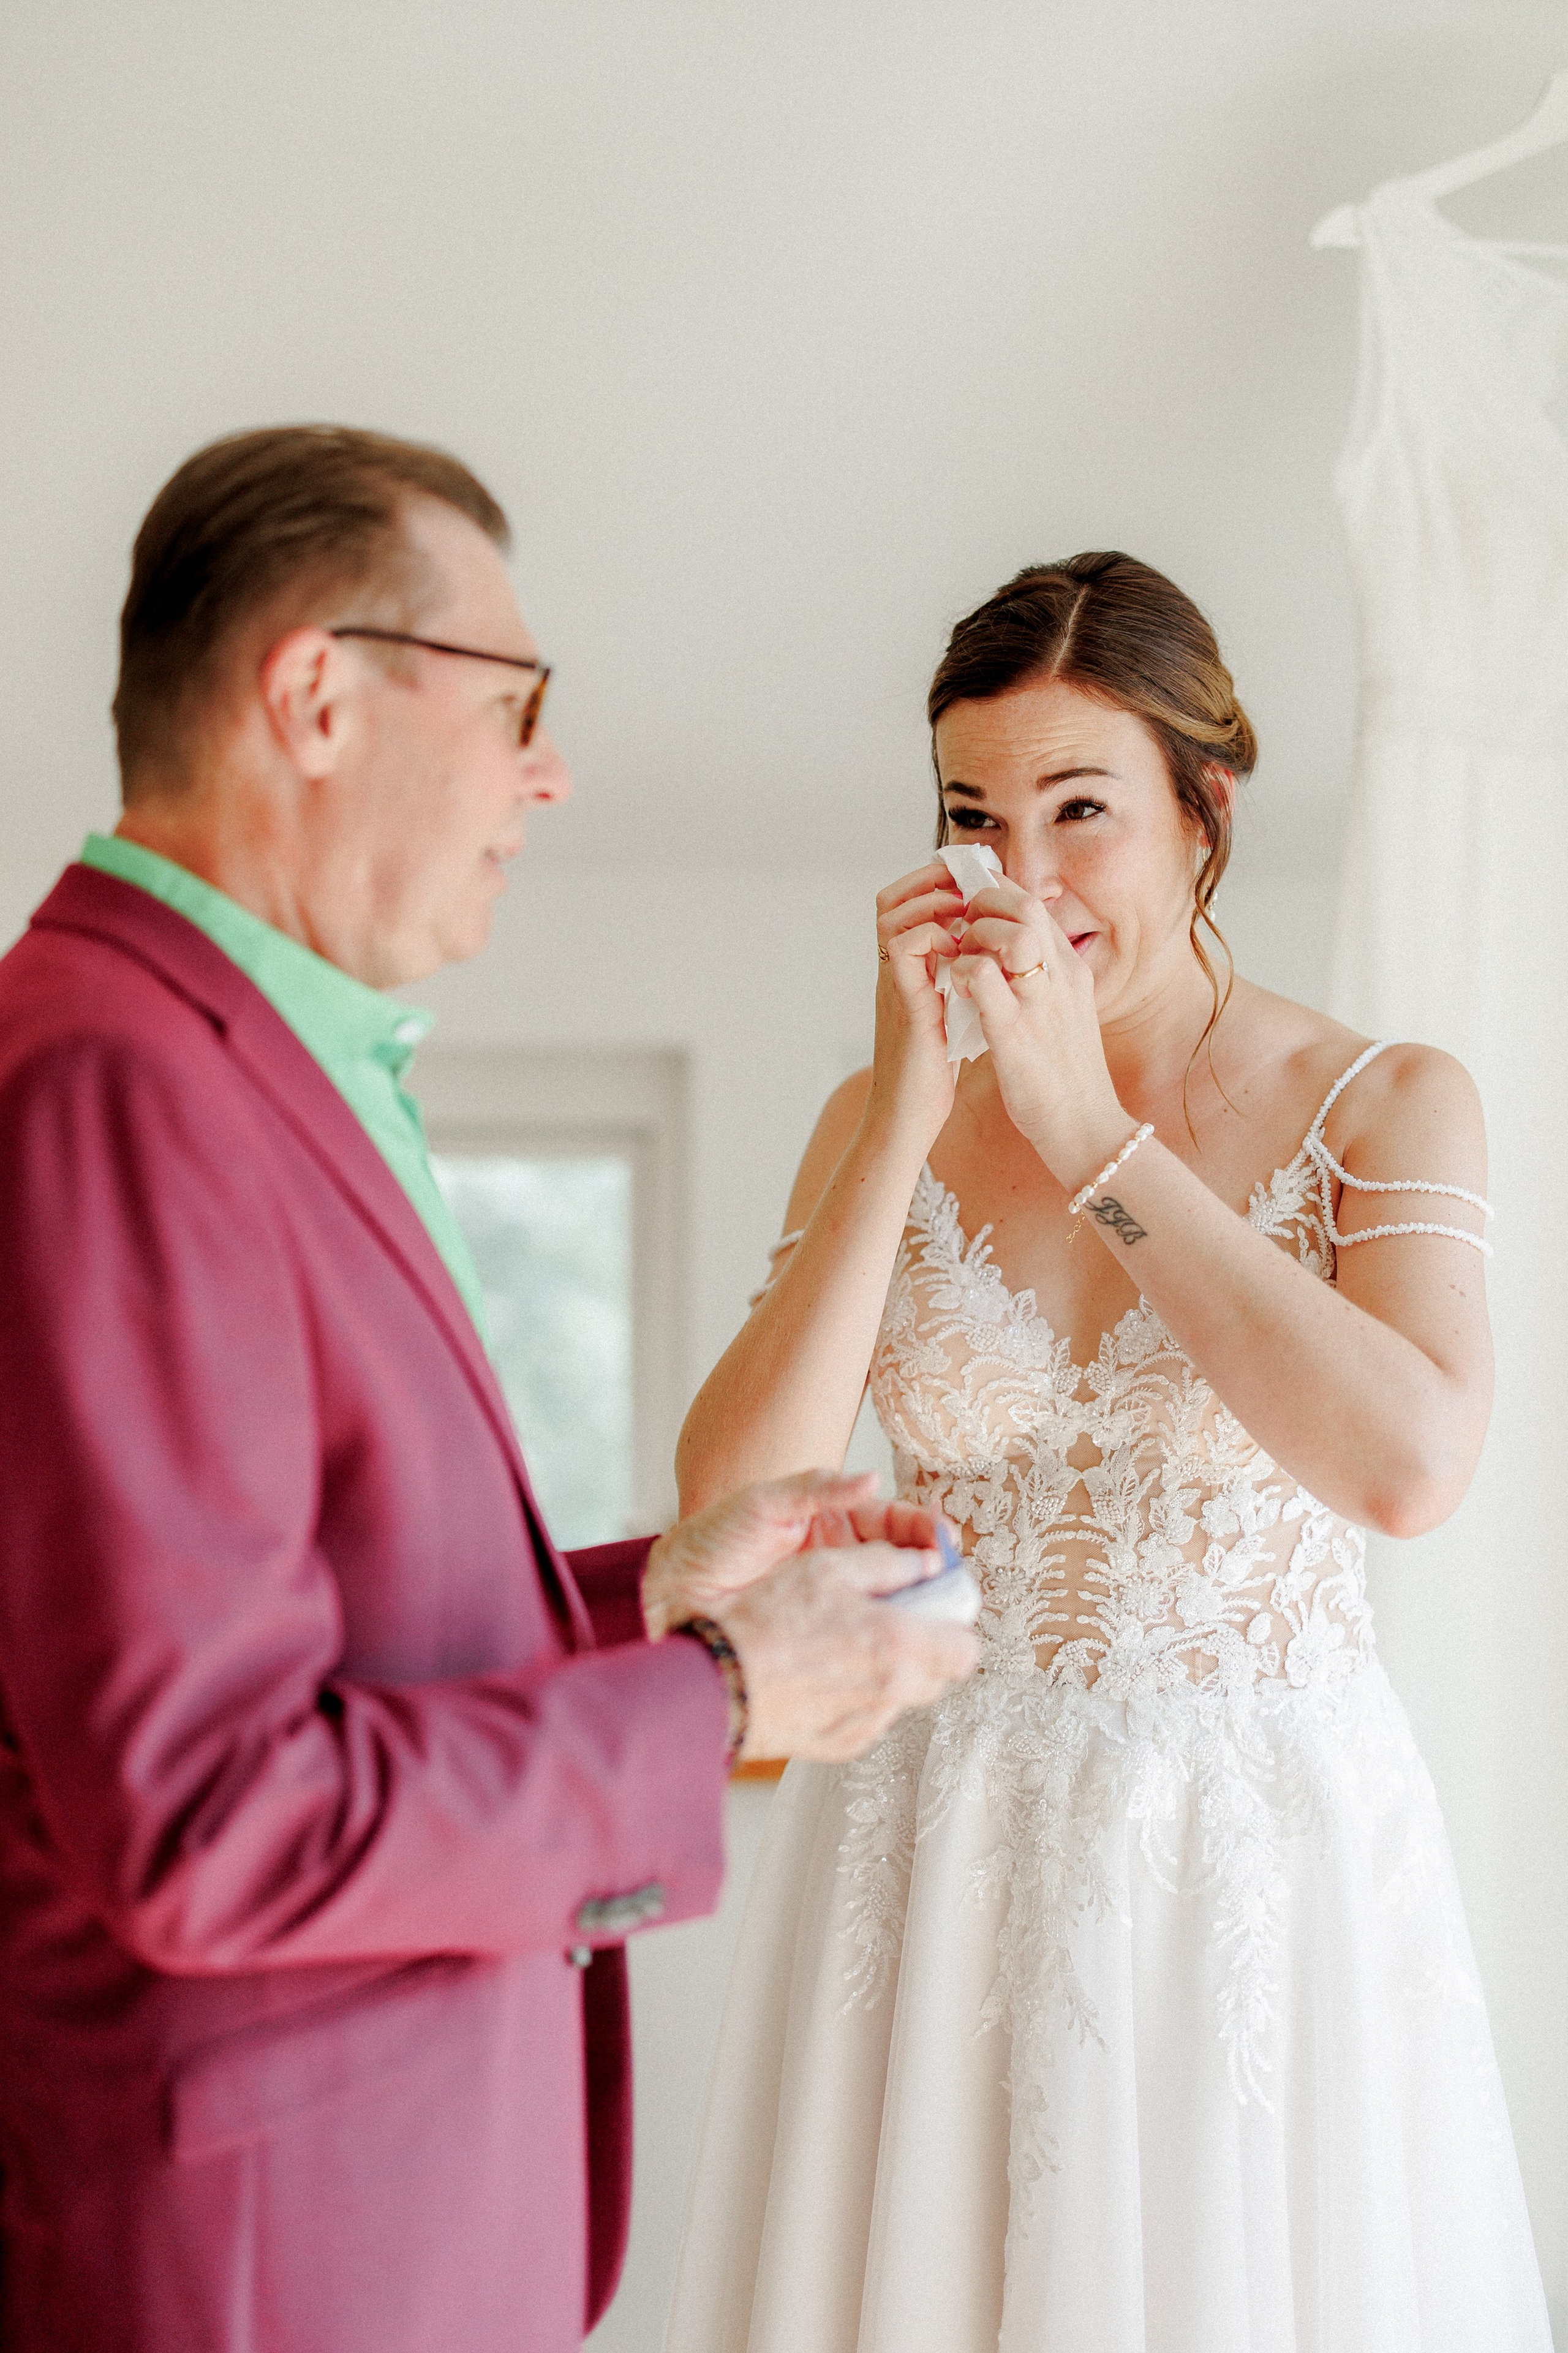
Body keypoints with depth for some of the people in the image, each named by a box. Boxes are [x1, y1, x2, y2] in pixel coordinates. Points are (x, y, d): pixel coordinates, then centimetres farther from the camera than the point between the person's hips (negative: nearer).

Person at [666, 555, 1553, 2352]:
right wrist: (907, 1120, -15)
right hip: (938, 1851, 2)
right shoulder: (884, 1122, 2)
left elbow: (1409, 1464, -22)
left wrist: (1089, 1132, -19)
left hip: (1273, 1862, -1)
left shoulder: (1386, 1107, -4)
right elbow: (730, 1512, -10)